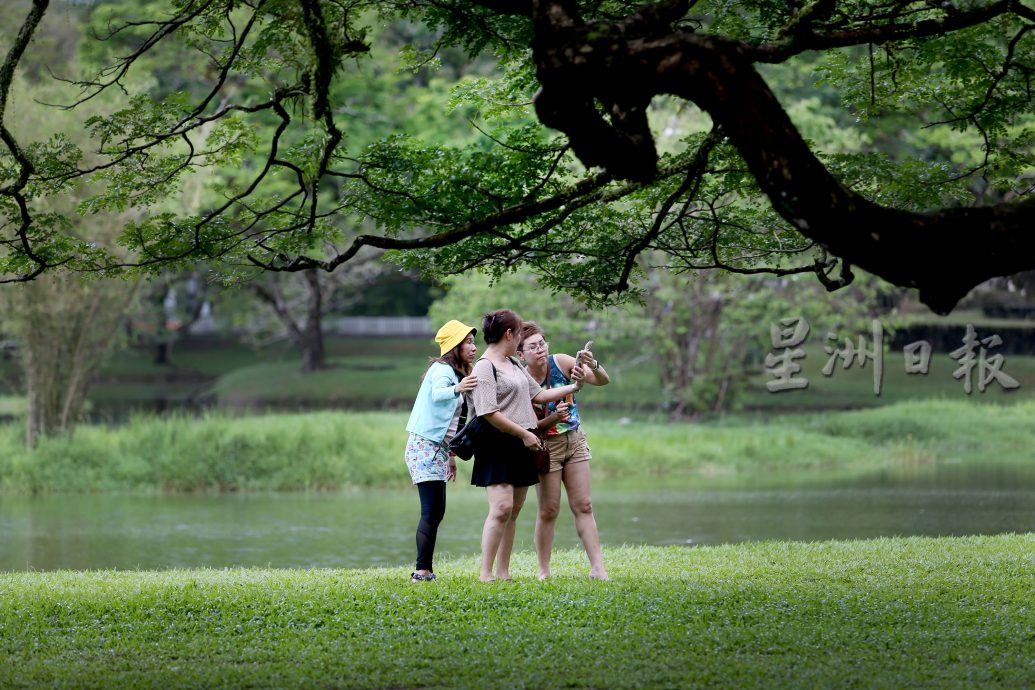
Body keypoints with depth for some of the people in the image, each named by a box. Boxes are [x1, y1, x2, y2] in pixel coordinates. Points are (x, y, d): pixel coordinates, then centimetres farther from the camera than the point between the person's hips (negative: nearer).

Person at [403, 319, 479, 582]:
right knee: (432, 511, -14)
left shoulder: (456, 373, 18)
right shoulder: (442, 369, -10)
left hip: (437, 449, 10)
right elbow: (437, 395, -33)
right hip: (425, 446, -10)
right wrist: (456, 389, -54)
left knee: (436, 511, 8)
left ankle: (424, 570, 9)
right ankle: (422, 570, -17)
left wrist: (450, 454, 22)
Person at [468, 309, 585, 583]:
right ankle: (485, 573, -15)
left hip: (520, 448, 9)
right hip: (497, 446, -9)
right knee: (501, 508, -16)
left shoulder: (514, 365, 18)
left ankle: (503, 572, 10)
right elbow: (489, 413, -18)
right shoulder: (484, 367, -11)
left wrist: (573, 387, 23)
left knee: (514, 511, 7)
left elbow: (538, 395, 24)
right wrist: (525, 434, -15)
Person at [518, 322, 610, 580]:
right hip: (546, 445, -3)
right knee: (548, 510, 0)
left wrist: (593, 366, -33)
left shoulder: (560, 363, -10)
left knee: (583, 505, 3)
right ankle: (544, 571, 8)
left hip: (575, 440, 3)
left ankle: (597, 567, 3)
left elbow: (603, 381, -13)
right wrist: (553, 418, -30)